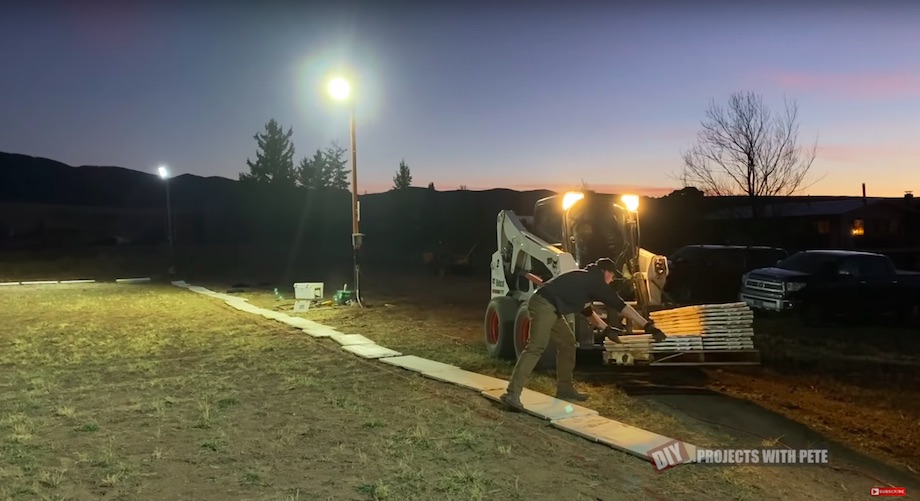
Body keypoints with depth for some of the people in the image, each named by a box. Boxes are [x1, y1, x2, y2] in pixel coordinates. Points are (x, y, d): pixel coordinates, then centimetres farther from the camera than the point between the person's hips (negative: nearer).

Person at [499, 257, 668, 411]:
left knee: (567, 341, 18)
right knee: (536, 347, -18)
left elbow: (586, 310, 34)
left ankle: (564, 389, 23)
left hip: (549, 307, 11)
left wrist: (606, 329, 33)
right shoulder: (596, 281, -3)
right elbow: (621, 306, -4)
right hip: (544, 305, -11)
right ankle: (512, 394, -24)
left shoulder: (586, 279, 25)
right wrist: (648, 326, -1)